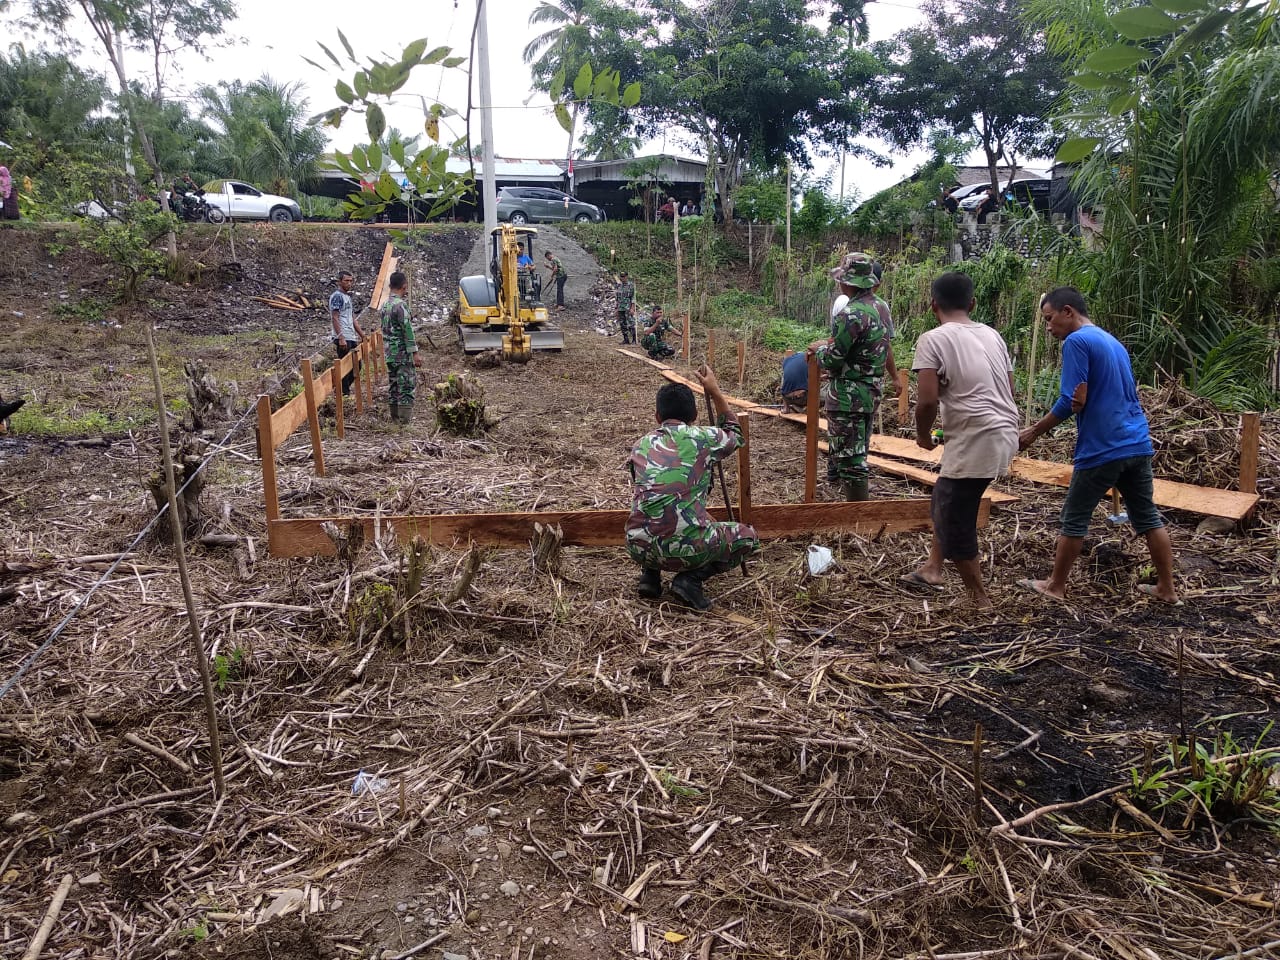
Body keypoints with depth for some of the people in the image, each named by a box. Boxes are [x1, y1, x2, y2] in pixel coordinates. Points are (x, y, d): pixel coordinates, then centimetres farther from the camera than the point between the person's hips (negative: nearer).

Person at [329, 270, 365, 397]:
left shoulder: (348, 296, 19)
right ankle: (345, 393, 0)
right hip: (343, 339, -9)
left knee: (356, 365, 12)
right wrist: (341, 338, -22)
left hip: (352, 338, 10)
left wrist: (362, 335, 22)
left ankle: (345, 389, 21)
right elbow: (335, 318, -16)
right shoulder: (337, 296, -9)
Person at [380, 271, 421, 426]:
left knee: (393, 384, 12)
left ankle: (395, 417, 17)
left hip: (389, 353, 9)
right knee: (407, 384, -5)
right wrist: (415, 353, -17)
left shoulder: (385, 304, 12)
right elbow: (407, 330, -18)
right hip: (402, 353, -9)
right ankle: (405, 418, -7)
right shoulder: (400, 304, -15)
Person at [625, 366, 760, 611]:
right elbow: (735, 434, 29)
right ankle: (691, 578, 3)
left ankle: (650, 575, 18)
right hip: (689, 549, -4)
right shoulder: (704, 437, 4)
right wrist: (714, 391, 36)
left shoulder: (641, 446, 13)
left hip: (640, 549, 4)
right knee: (748, 537, 22)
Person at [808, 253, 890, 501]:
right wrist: (828, 344, 11)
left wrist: (818, 350, 0)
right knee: (857, 453, 22)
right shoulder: (878, 307, 10)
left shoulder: (851, 314, -21)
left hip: (849, 396, -10)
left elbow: (832, 359, -20)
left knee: (850, 458, -2)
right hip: (870, 391, 10)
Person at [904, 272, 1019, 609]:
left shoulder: (933, 339, -7)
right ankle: (932, 568, 38)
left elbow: (927, 401, -15)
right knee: (944, 499, 26)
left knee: (955, 525, 6)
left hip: (975, 442, -8)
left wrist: (923, 435, 3)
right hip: (1004, 434, 8)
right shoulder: (992, 335, 14)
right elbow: (1010, 393, 16)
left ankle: (981, 601, 16)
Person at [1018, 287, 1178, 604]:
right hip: (1138, 444, 8)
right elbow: (1118, 394, 18)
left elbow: (1071, 402, -14)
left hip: (1103, 449, -8)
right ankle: (1167, 588, 21)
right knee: (1148, 517, 14)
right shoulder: (1113, 342, 18)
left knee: (1074, 518, 4)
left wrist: (1034, 432, -4)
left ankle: (1056, 586, 15)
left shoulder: (1076, 341, -10)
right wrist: (1082, 400, -2)